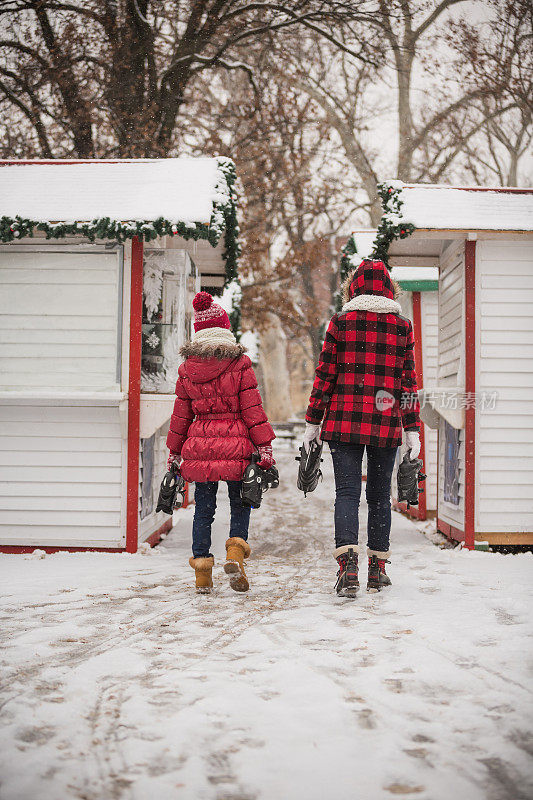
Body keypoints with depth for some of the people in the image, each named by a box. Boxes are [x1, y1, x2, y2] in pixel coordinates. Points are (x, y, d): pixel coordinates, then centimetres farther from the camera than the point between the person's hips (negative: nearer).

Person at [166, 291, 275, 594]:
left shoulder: (187, 368, 5)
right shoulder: (240, 364, -4)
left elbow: (181, 415, 10)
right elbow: (253, 409, -5)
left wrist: (175, 453, 18)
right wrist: (265, 447, -2)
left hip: (199, 445, 2)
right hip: (235, 445, -2)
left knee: (204, 508, 10)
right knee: (240, 503, 12)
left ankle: (202, 566, 9)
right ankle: (236, 548, -10)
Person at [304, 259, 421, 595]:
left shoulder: (340, 322, 0)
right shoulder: (402, 327, 4)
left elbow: (325, 376, 0)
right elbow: (408, 381, 4)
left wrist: (313, 422, 7)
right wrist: (412, 429, 8)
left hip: (344, 420, -1)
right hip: (386, 424, 1)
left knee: (347, 491, -3)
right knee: (380, 494, 12)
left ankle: (348, 562, -20)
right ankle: (378, 567, 17)